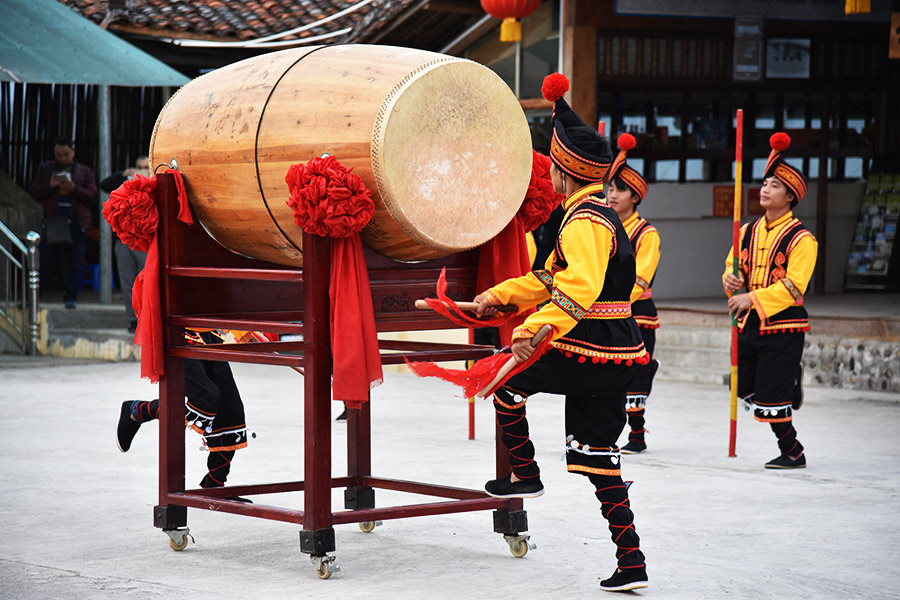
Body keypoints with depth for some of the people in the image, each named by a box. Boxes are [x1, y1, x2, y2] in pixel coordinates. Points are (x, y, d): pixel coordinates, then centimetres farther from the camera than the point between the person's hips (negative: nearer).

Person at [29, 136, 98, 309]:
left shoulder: (84, 171, 11)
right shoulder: (45, 169, 12)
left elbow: (92, 196, 2)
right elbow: (34, 193, 8)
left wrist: (73, 188, -13)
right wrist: (50, 186, -10)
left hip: (75, 222, 0)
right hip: (52, 220, 0)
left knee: (75, 262, 0)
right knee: (45, 260, -3)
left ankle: (71, 297, 7)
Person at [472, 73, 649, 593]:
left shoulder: (584, 222, -15)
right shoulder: (602, 212, 18)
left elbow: (579, 288, -32)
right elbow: (553, 278, 28)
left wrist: (536, 327, -41)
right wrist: (501, 294, 26)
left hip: (588, 353, -9)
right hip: (618, 355, 9)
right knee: (597, 458, 10)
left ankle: (525, 473, 19)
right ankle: (631, 563, 8)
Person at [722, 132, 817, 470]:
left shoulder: (801, 239, -11)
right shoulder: (748, 232, 10)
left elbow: (793, 286, -18)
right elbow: (733, 267, 16)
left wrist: (753, 299, -24)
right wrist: (731, 281, -8)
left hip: (782, 327, -7)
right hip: (748, 325, 7)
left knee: (769, 401, -7)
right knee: (747, 393, 8)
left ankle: (792, 453, 11)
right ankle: (789, 381, 34)